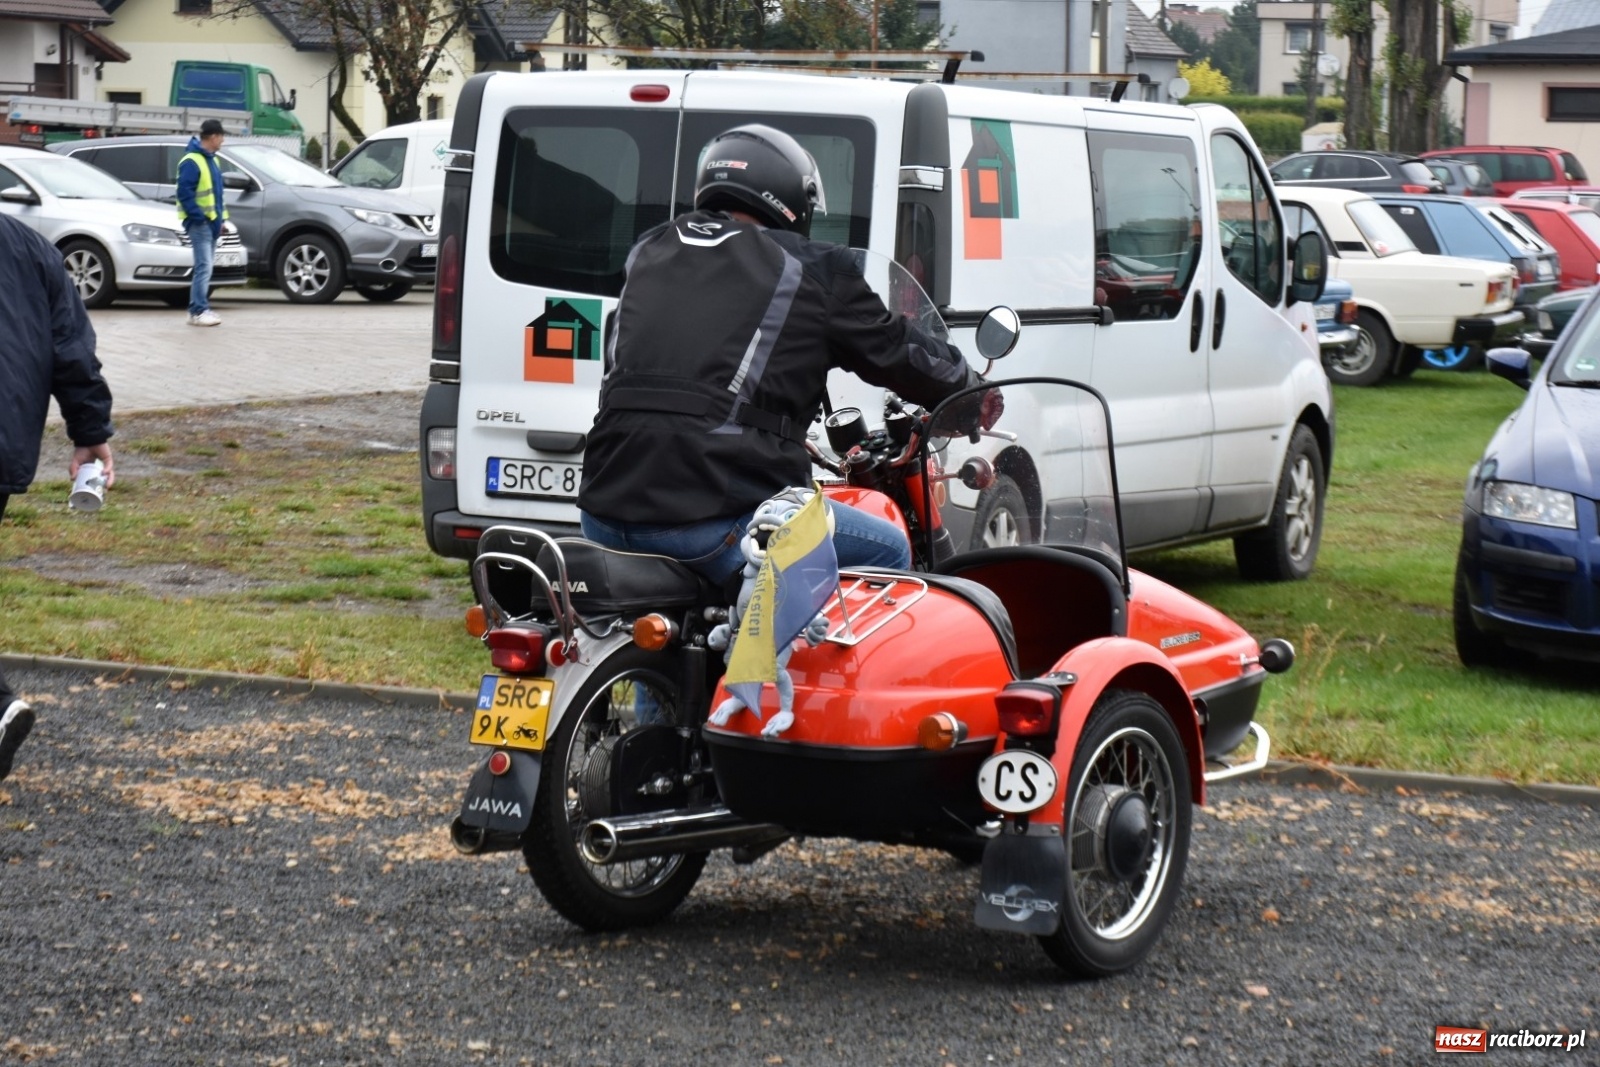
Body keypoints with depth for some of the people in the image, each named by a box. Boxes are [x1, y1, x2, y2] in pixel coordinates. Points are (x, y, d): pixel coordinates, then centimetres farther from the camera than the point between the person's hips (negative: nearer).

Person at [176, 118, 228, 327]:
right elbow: (184, 193, -21)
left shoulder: (211, 160, 16)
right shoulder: (191, 162, -15)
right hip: (199, 222, -10)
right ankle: (198, 312, -13)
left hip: (211, 222, 10)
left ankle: (202, 307, 16)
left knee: (206, 267, 11)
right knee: (203, 267, -13)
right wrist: (199, 216, -22)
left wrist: (220, 217, 16)